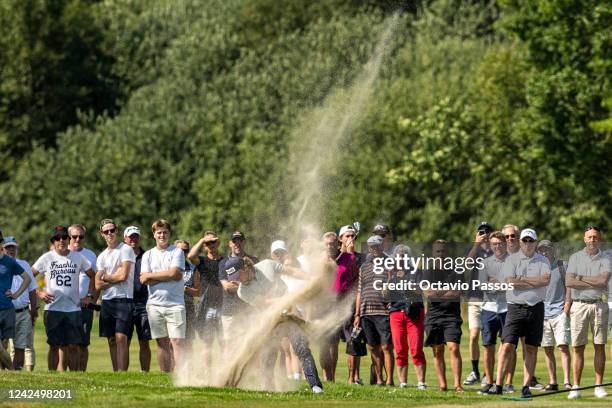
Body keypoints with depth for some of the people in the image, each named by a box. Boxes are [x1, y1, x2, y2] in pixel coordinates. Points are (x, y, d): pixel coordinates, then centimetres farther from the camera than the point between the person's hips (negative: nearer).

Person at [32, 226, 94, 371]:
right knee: (55, 345, -1)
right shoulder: (46, 258, 4)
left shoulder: (78, 258, 8)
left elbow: (92, 276, 18)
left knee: (73, 345, -1)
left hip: (73, 308, 1)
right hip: (53, 308, -1)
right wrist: (39, 293, -3)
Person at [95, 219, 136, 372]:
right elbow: (98, 284, 8)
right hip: (107, 300, 6)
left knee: (121, 338, -14)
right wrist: (116, 278, -4)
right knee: (111, 340, 7)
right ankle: (115, 373, 10)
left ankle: (122, 373, -19)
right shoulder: (102, 256, 15)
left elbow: (123, 275, -12)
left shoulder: (126, 250, -2)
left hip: (123, 299, -6)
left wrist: (106, 277, 3)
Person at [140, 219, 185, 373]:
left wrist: (152, 275, -2)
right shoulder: (148, 255, 13)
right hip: (155, 304, 3)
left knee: (177, 342, -10)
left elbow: (175, 274, -9)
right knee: (162, 343, 4)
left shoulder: (177, 252, 5)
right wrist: (167, 276, -6)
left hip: (175, 304, -3)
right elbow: (144, 279, 0)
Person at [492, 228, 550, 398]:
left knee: (531, 349, 3)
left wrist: (522, 279, -10)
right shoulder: (511, 259, 5)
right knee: (507, 346, -9)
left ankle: (526, 387, 7)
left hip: (536, 308, 2)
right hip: (515, 308, -2)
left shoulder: (543, 261, 9)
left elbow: (546, 280, -9)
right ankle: (498, 385, -9)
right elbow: (510, 282, -10)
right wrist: (535, 282, -7)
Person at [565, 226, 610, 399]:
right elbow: (569, 282, -4)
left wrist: (581, 278, -8)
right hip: (579, 305, 0)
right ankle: (576, 386, 1)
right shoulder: (575, 258, 8)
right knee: (578, 347, -1)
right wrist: (594, 283, -7)